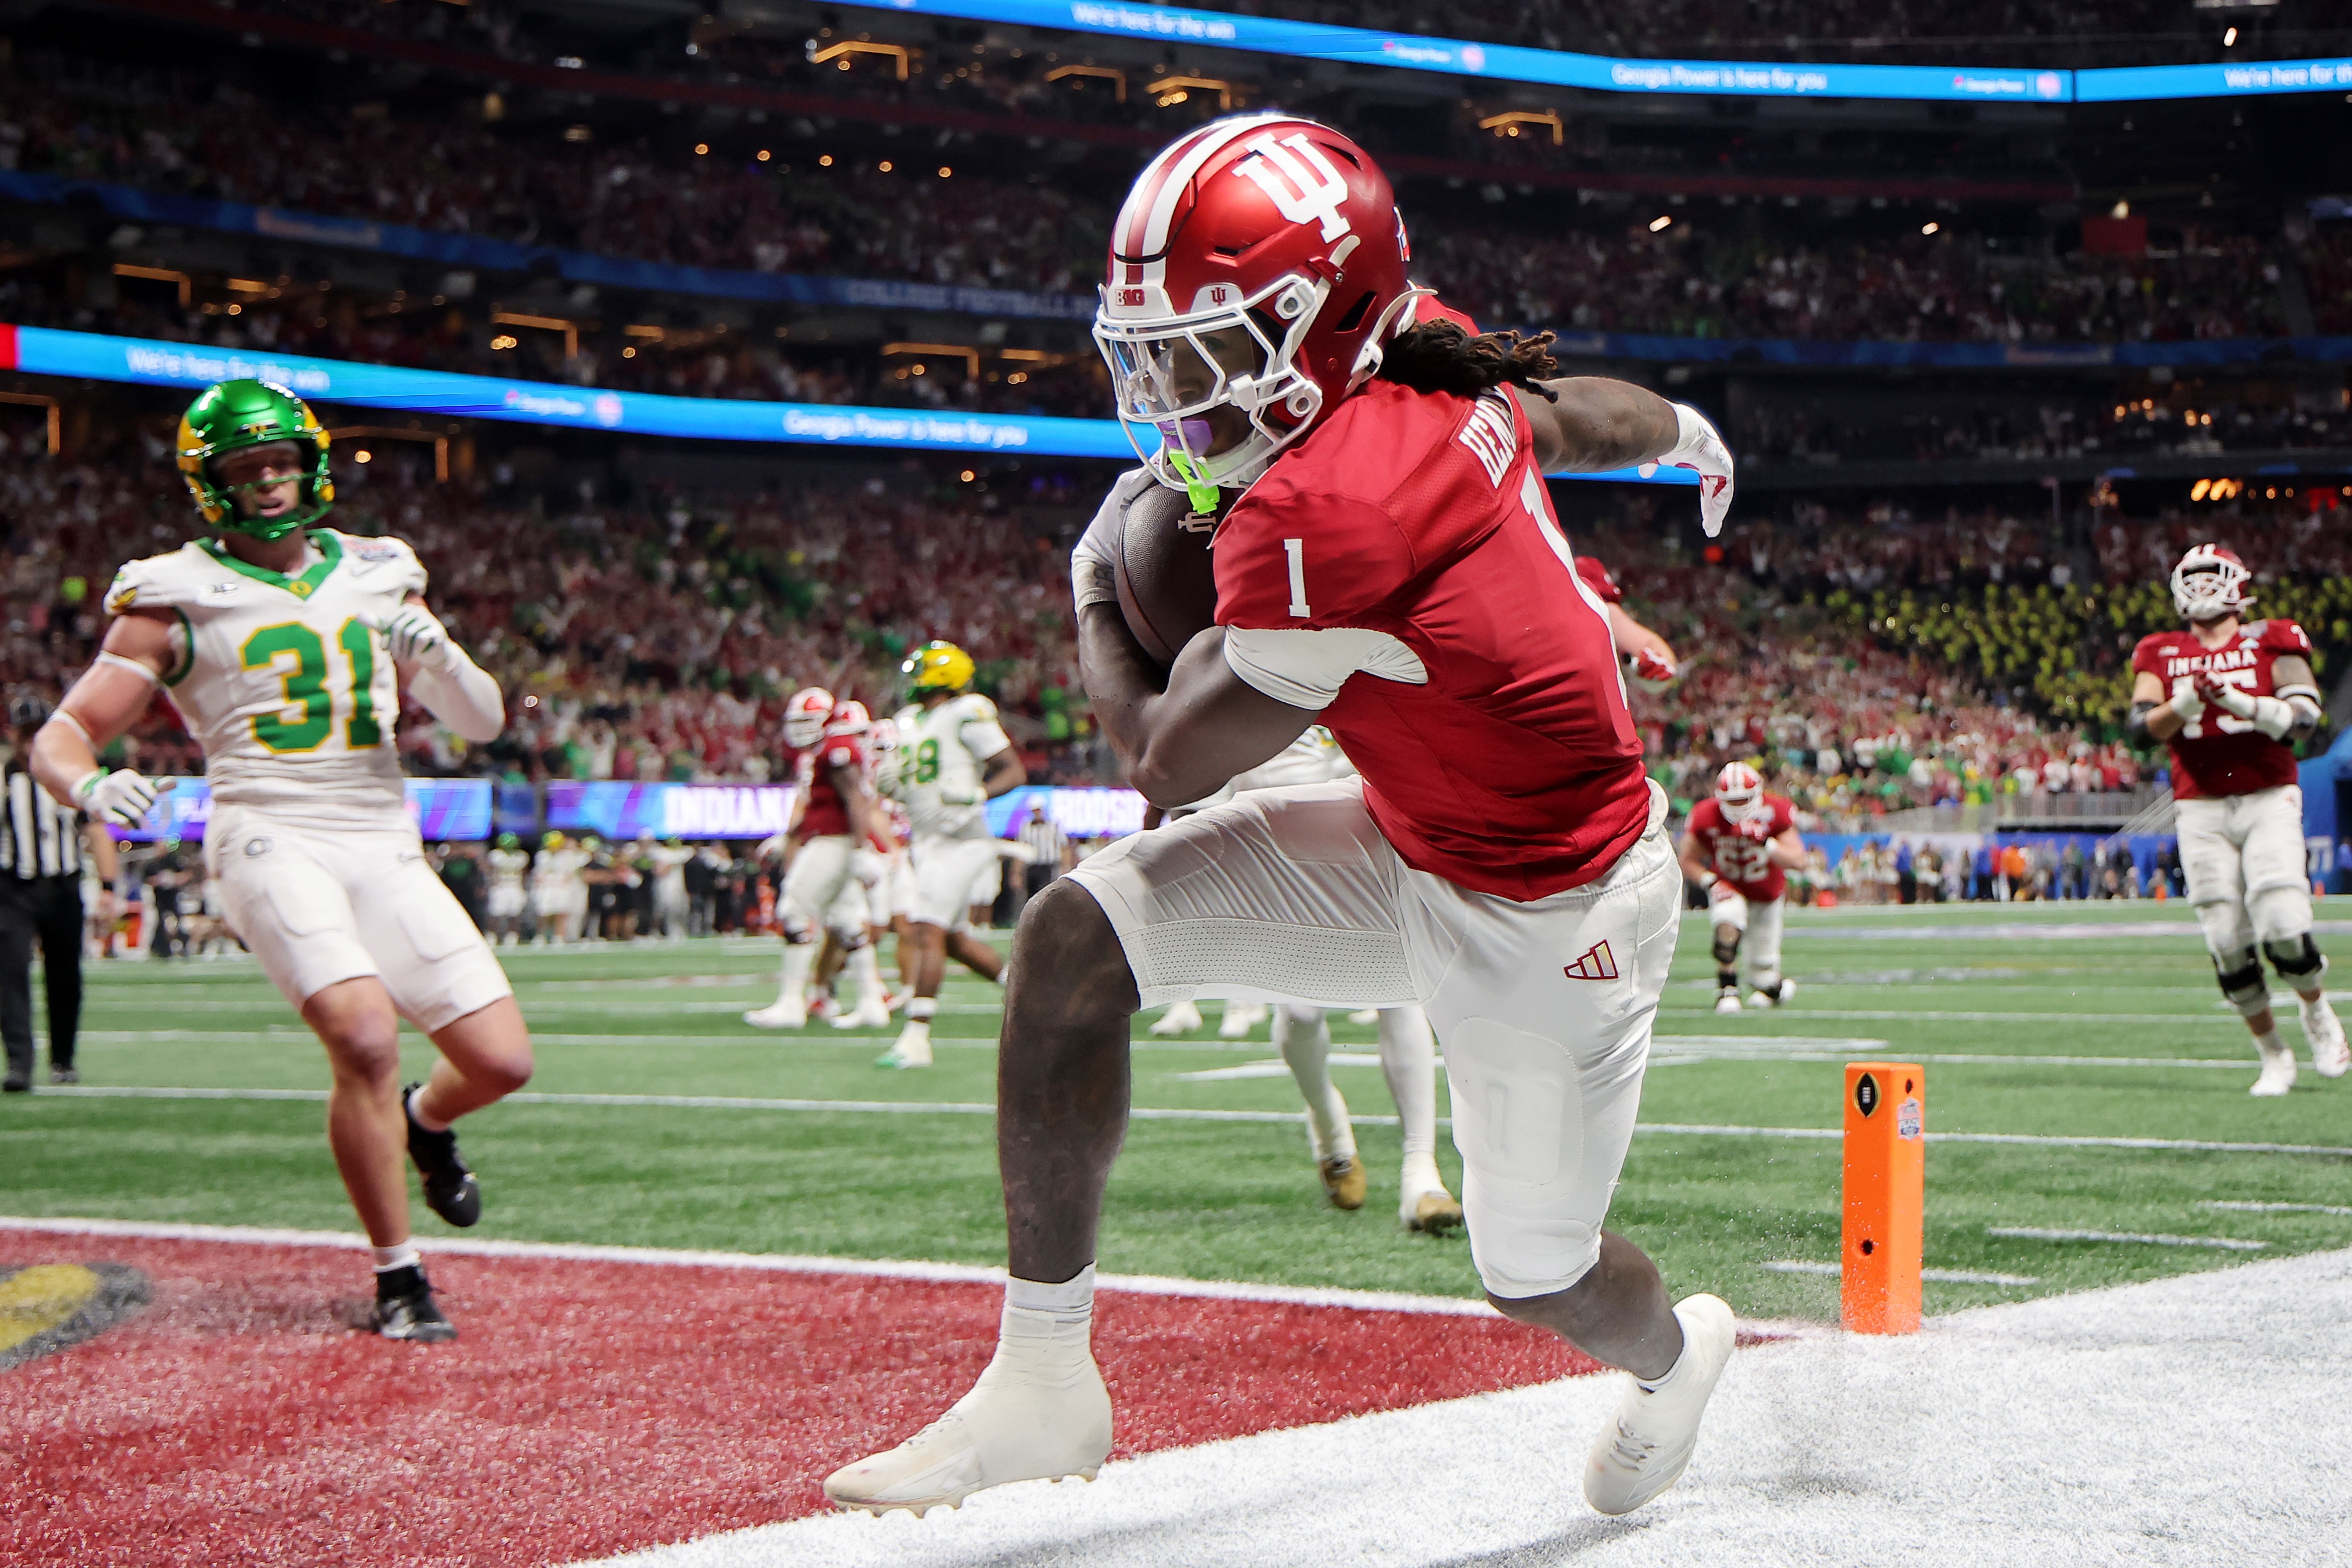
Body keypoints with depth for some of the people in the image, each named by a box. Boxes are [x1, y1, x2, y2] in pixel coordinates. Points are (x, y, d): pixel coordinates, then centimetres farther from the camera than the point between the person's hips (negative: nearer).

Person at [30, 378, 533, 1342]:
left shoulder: (378, 577, 14)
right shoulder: (177, 598, 2)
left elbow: (483, 724, 12)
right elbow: (60, 738, 0)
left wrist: (437, 655, -10)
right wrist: (92, 786, -24)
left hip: (385, 847, 4)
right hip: (270, 840, -4)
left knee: (501, 1062, -4)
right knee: (366, 1037, -26)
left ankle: (425, 1123, 34)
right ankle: (398, 1281, -9)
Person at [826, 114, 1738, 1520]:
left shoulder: (1321, 515, -32)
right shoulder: (1448, 378, -8)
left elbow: (1169, 758, -16)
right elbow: (1602, 418, 17)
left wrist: (1099, 597, 4)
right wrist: (1686, 434, 41)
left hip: (1551, 924, -9)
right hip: (1420, 847, 9)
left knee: (1536, 1277, 15)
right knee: (1074, 942, -6)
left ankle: (1676, 1352, 55)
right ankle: (1043, 1385, 2)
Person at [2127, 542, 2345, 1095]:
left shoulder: (2272, 643, 4)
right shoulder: (2162, 655, 10)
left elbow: (2304, 717, -8)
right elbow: (2142, 728, -2)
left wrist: (2238, 700, -22)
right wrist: (2186, 702, -21)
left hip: (2268, 800, -2)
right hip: (2201, 811, 2)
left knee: (2284, 928, -14)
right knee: (2228, 944, -2)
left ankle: (2319, 1016, 17)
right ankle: (2273, 1057, 14)